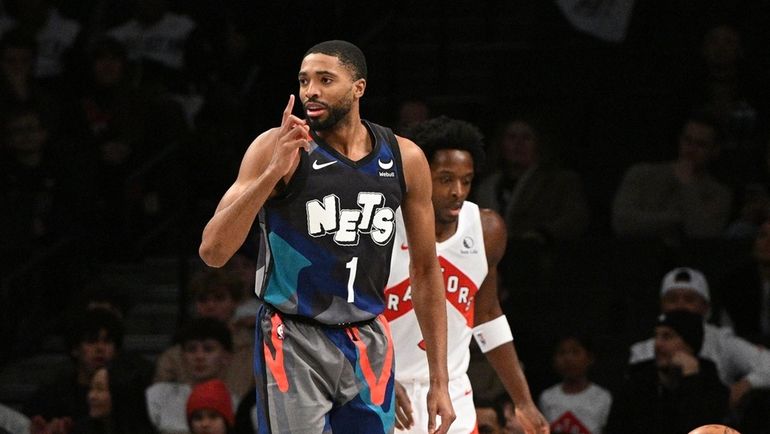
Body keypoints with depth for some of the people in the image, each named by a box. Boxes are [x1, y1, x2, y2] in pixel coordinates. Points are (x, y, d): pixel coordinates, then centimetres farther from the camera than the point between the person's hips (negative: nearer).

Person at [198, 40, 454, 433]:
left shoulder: (405, 159, 2)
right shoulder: (277, 147, -9)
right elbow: (213, 253, -16)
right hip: (295, 342, -4)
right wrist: (274, 173, -27)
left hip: (368, 345, 4)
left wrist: (439, 380, 8)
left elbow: (425, 271, 11)